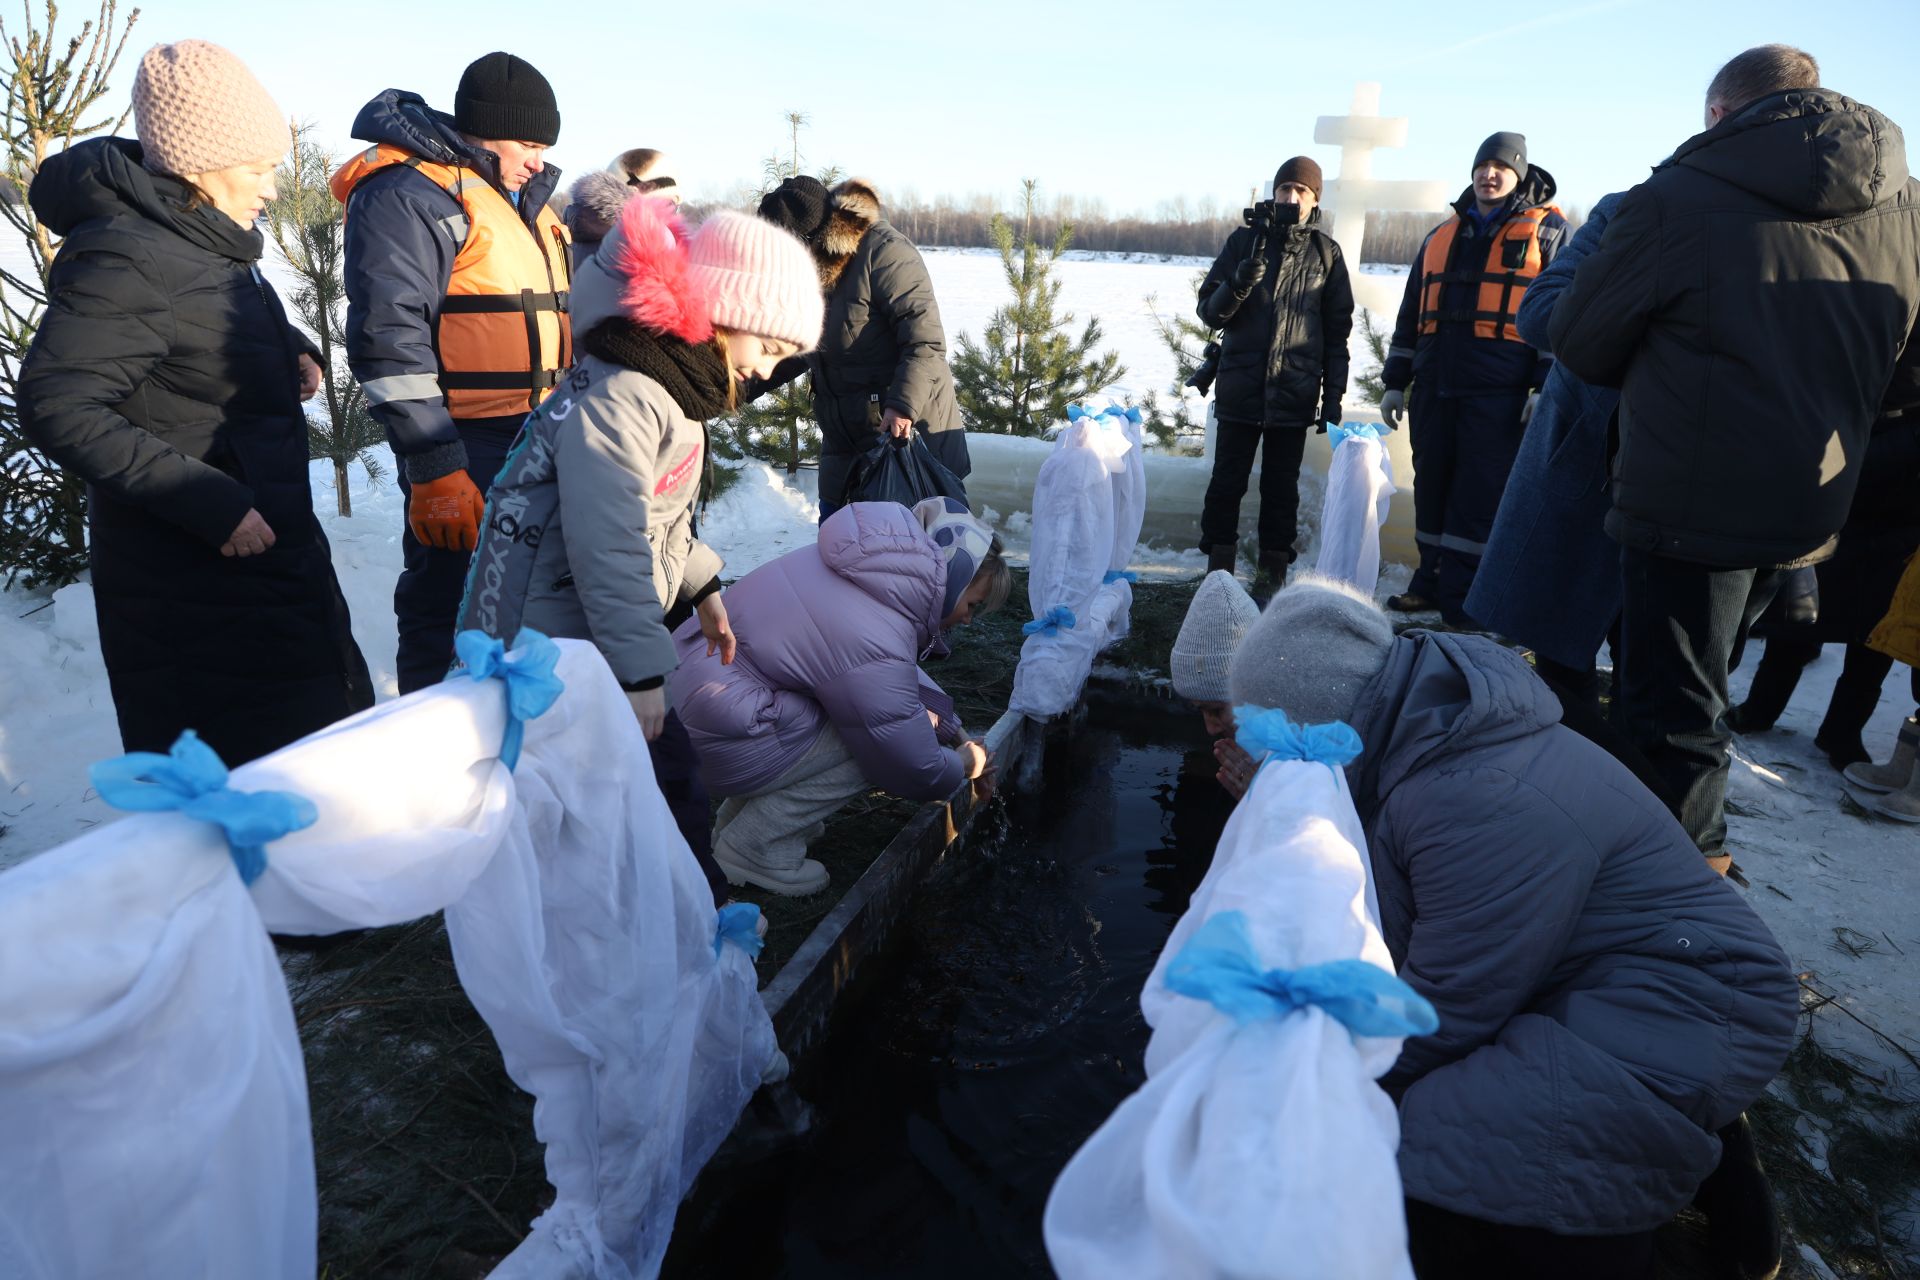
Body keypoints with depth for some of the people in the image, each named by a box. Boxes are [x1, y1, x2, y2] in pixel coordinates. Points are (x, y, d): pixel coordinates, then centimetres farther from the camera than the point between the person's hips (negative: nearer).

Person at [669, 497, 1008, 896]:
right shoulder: (876, 647, -27)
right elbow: (916, 771, -14)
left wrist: (958, 733, 16)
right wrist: (965, 764, 6)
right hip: (712, 743, -9)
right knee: (883, 740, -12)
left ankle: (738, 815, 19)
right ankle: (751, 847, 0)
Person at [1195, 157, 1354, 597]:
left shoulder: (1326, 252, 7)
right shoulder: (1244, 240, 5)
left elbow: (1337, 330, 9)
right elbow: (1209, 312, 3)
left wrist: (1333, 396, 4)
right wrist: (1237, 285, -17)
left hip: (1294, 392, 0)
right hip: (1240, 387, 0)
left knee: (1281, 487, 5)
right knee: (1227, 481, 1)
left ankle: (1271, 575, 11)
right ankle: (1218, 568, 10)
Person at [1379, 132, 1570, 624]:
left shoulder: (1546, 231, 7)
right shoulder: (1440, 237, 19)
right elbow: (1411, 314, 21)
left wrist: (1546, 386, -10)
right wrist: (1395, 381, 14)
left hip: (1500, 393, -5)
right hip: (1435, 387, 5)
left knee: (1481, 496, -5)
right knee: (1431, 487, 8)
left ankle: (1462, 603, -1)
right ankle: (1432, 581, 19)